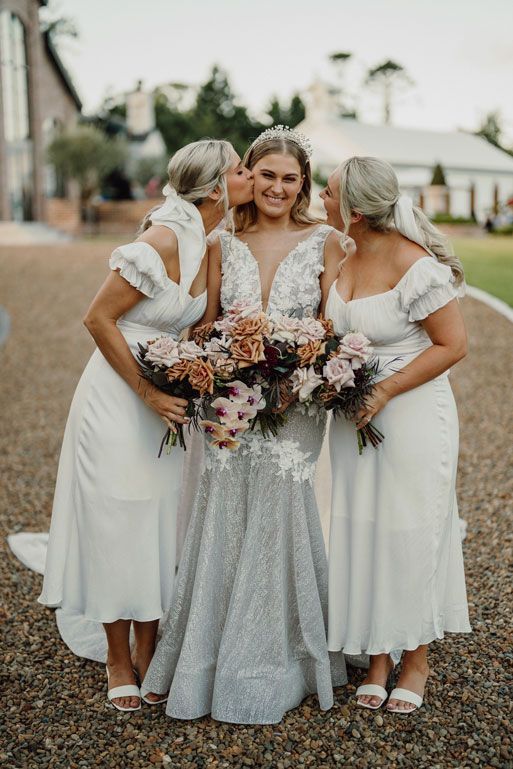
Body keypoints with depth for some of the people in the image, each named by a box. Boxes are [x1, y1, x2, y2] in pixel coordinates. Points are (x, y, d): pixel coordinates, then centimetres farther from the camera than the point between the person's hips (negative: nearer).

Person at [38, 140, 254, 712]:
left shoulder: (211, 245, 4)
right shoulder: (162, 242, -21)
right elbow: (98, 319, -18)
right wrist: (148, 392, -18)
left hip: (165, 395, 8)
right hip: (117, 397, -7)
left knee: (160, 525, 12)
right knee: (115, 524, 4)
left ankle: (148, 654, 26)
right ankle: (118, 662, 21)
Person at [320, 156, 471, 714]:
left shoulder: (414, 265, -18)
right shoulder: (339, 257, 3)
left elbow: (453, 344, -15)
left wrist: (385, 391, -19)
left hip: (411, 415, -6)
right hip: (355, 417, 6)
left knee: (410, 535, 5)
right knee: (360, 535, 9)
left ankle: (417, 662, 26)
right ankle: (377, 659, 26)